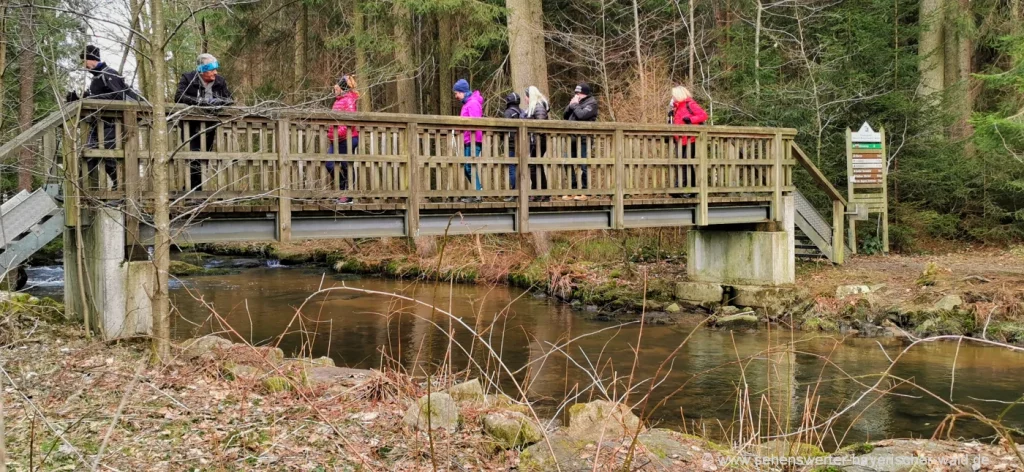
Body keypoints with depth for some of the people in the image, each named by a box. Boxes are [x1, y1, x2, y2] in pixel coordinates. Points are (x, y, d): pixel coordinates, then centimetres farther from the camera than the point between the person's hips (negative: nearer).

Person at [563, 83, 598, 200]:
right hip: (572, 139, 8)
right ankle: (573, 190, 16)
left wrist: (574, 105, -6)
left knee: (583, 166, -4)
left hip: (583, 139, -8)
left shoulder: (591, 103, -2)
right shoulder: (577, 102, 19)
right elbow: (565, 116, 18)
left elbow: (581, 115, -19)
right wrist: (570, 105, 3)